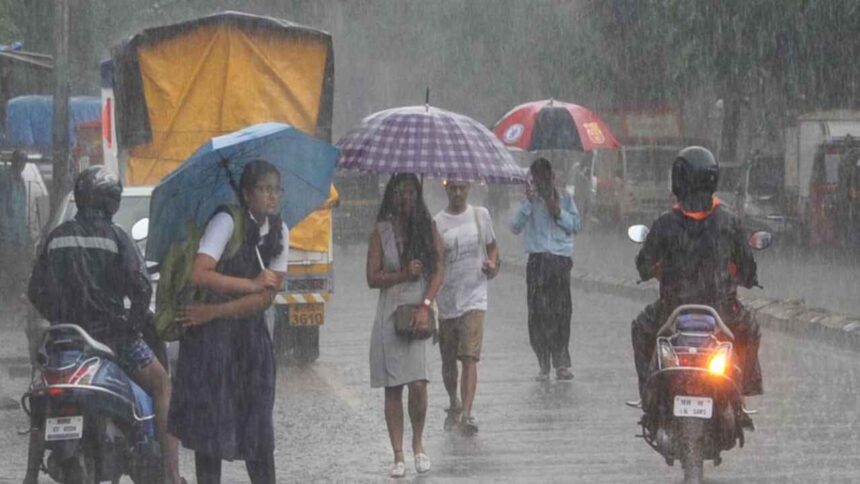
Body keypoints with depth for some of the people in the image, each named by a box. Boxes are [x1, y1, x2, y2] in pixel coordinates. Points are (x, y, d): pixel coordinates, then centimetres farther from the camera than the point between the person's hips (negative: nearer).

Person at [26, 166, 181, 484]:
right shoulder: (115, 237, -6)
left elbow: (37, 291, 7)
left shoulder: (57, 237, 6)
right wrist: (135, 322, -2)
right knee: (161, 386, 7)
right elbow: (140, 286, -17)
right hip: (111, 332, -4)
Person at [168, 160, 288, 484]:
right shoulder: (227, 222, -11)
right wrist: (252, 284, -14)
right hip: (210, 336, -5)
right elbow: (199, 274, -24)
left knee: (257, 427, 3)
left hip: (251, 333, 5)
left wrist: (213, 312, -13)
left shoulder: (279, 233, 5)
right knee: (211, 421, -5)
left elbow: (266, 297, -3)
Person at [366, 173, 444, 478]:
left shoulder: (427, 227, 6)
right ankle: (398, 455, 6)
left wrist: (426, 306, -10)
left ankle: (418, 443, 9)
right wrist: (404, 274, -12)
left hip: (419, 313, -1)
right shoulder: (382, 230, 5)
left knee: (418, 384, -13)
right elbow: (372, 278, 2)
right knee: (393, 389, 1)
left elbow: (439, 269, 0)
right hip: (390, 313, 1)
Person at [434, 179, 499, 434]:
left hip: (474, 298, -1)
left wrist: (493, 264, -1)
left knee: (470, 357, -15)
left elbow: (492, 246, 20)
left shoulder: (481, 215, 5)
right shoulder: (437, 223, 0)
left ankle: (467, 413, -22)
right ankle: (454, 406, 35)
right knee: (448, 360, 13)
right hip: (446, 301, 1)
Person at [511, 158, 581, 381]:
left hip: (561, 259, 0)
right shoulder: (530, 200, 11)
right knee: (538, 312, -5)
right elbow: (516, 227, 0)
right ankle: (544, 365, 0)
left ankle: (561, 363, -1)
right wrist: (528, 203, -9)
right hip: (538, 260, 0)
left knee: (561, 311, -5)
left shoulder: (564, 198, 13)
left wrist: (558, 211, -6)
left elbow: (575, 225, 8)